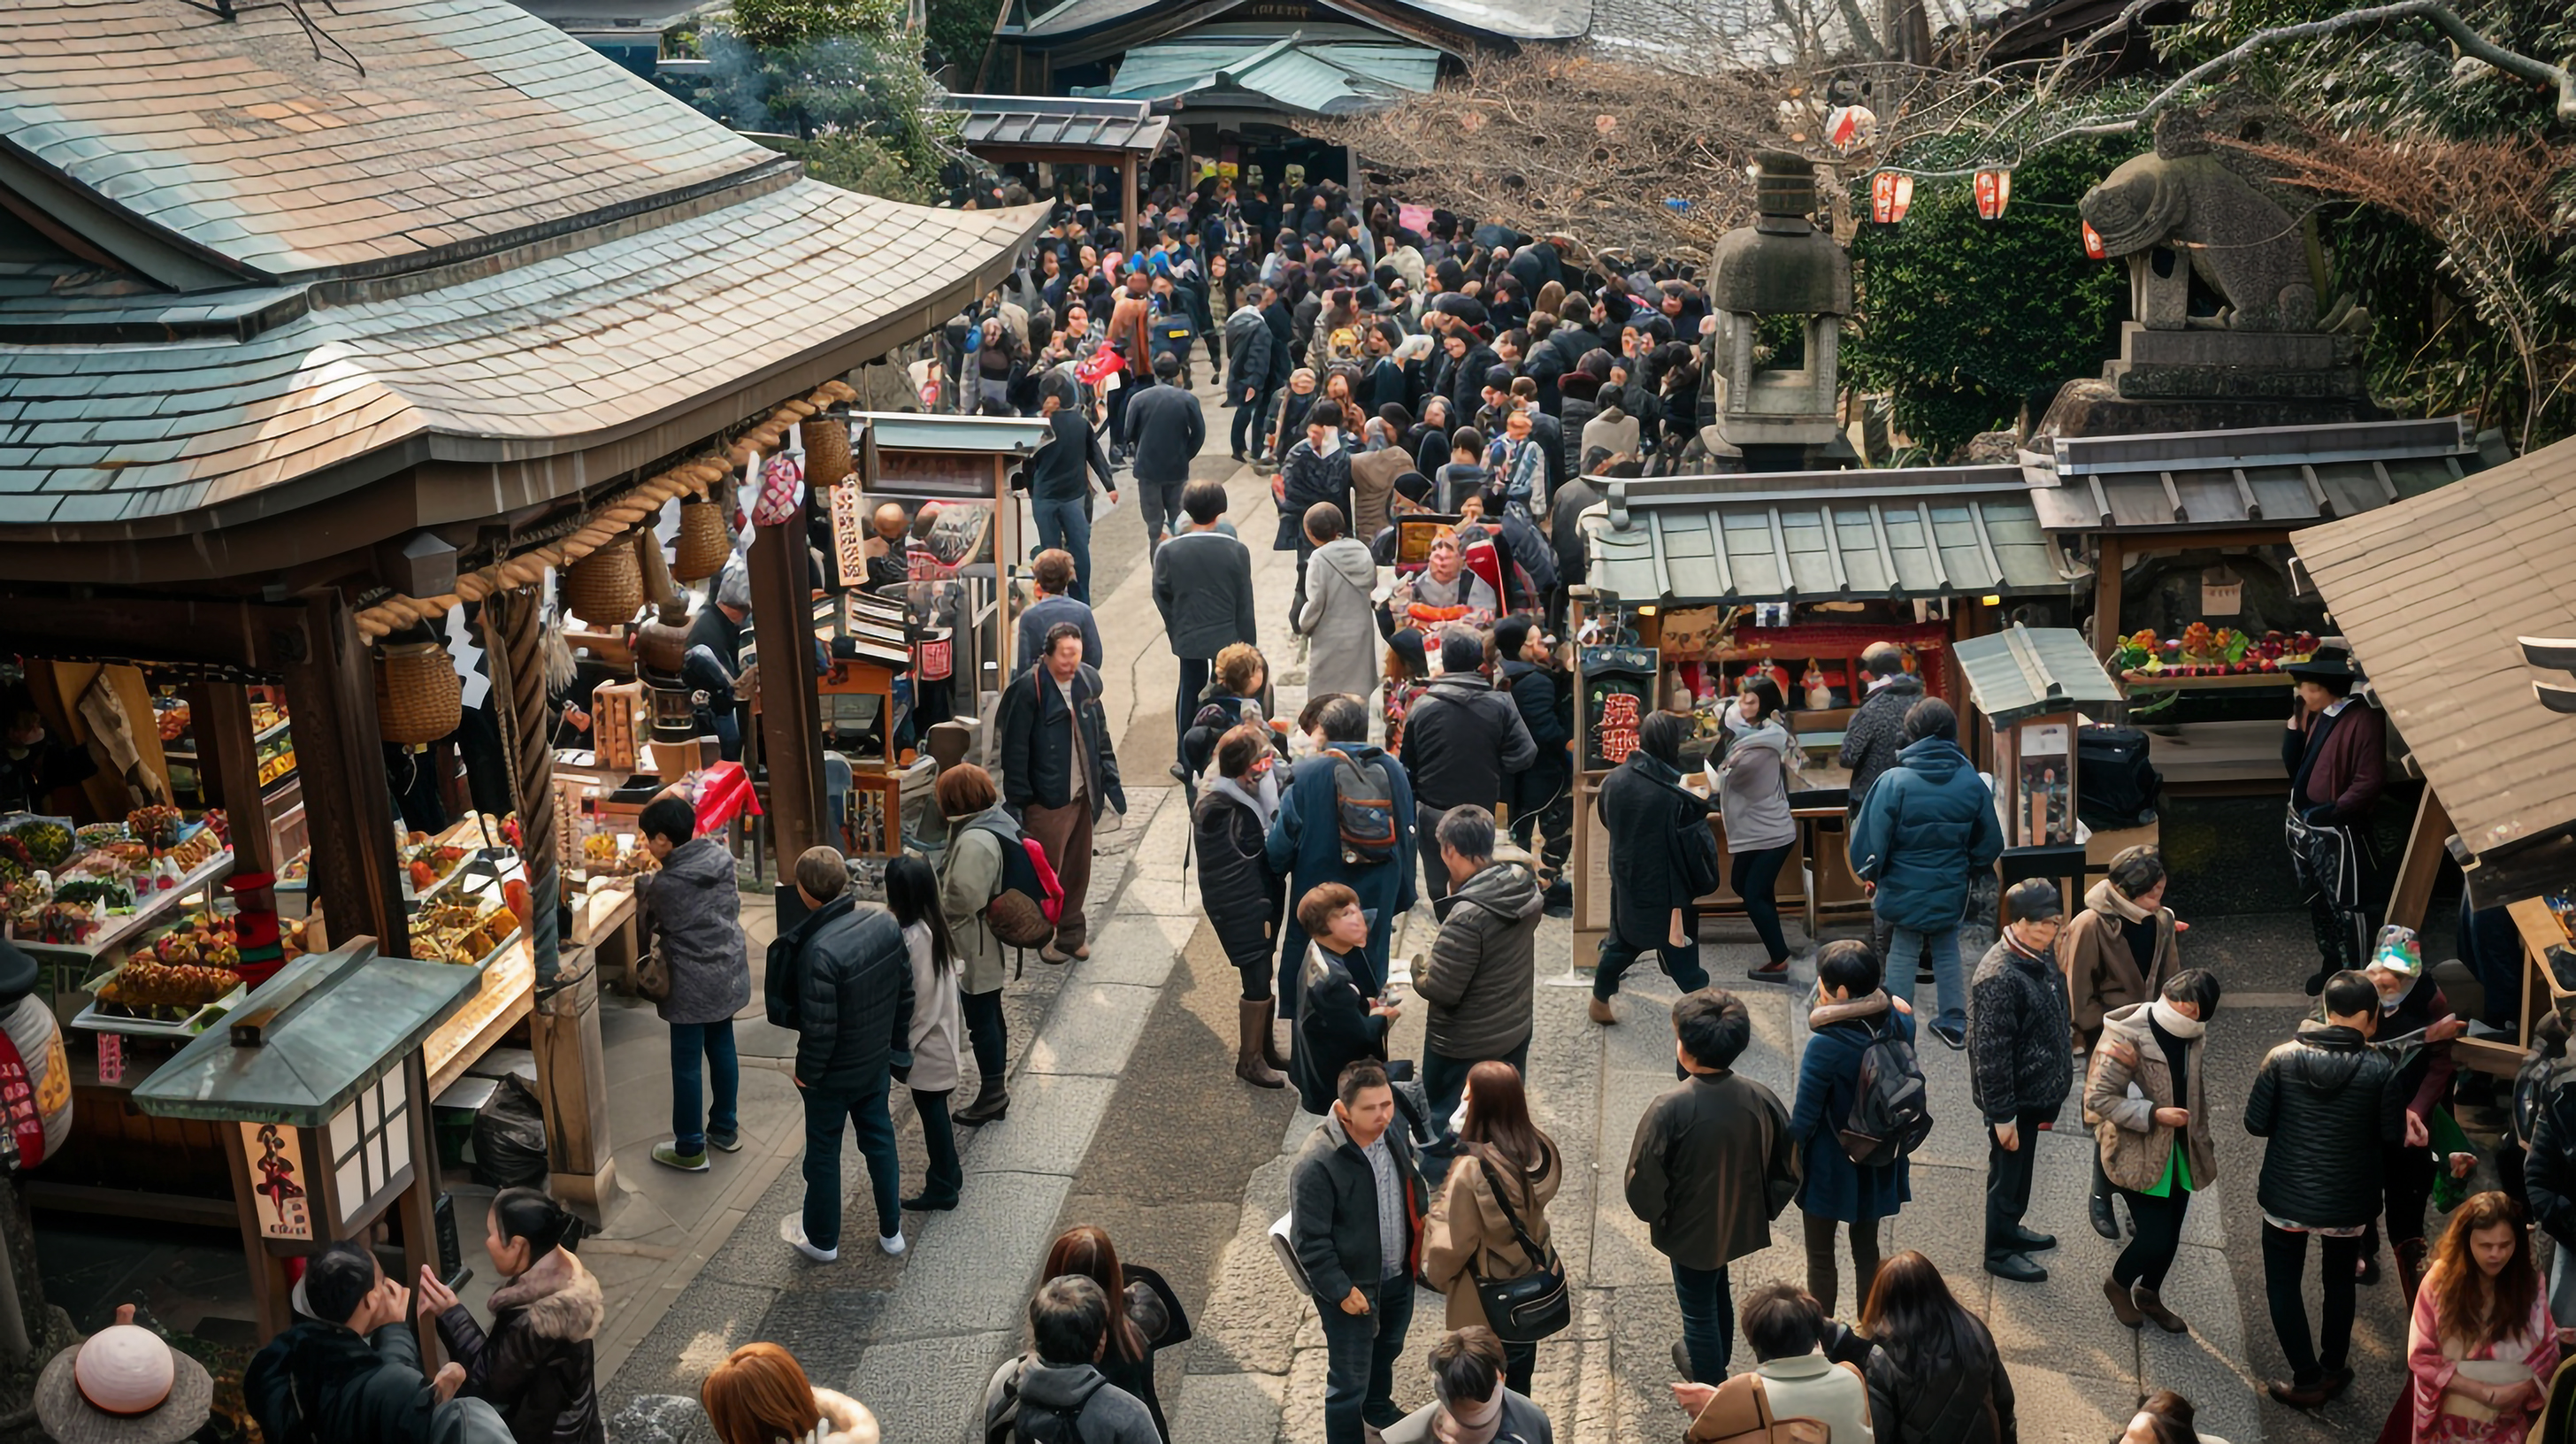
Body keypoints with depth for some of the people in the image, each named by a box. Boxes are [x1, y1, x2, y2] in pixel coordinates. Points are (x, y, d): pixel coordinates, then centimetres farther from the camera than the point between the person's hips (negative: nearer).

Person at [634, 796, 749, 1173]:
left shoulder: (665, 884, -23)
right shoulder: (721, 855, -5)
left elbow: (649, 922, -4)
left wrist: (642, 882, 12)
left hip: (692, 985, -7)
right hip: (729, 972, 7)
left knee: (687, 1064, 6)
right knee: (722, 1046, 22)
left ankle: (690, 1149, 17)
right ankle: (725, 1128, 37)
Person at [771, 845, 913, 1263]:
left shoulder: (818, 951, -34)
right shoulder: (886, 922, -14)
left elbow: (820, 1029, -27)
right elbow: (906, 994, -1)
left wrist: (806, 1072, -9)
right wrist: (895, 1045, 13)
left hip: (834, 1073, -5)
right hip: (878, 1061, 6)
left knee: (823, 1152, 16)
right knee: (879, 1138, 23)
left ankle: (822, 1239, 36)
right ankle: (891, 1229, 38)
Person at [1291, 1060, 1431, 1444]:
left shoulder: (1393, 1135, -8)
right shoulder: (1317, 1163, -31)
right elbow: (1309, 1241, -24)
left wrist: (1424, 1227, 8)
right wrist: (1341, 1290, -22)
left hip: (1398, 1276, 8)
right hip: (1352, 1287, -8)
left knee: (1387, 1350, 32)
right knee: (1349, 1382, 6)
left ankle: (1379, 1409, 59)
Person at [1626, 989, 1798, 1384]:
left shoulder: (1670, 1110, -31)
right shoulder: (1761, 1099, -17)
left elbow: (1644, 1184, -22)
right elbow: (1788, 1170, -6)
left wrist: (1655, 1214, -1)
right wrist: (1764, 1208, 10)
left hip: (1691, 1230, -5)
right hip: (1741, 1224, 5)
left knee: (1699, 1308, 19)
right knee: (1717, 1292, 31)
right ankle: (1715, 1362, 54)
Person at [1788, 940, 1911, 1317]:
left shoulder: (1824, 1046, -30)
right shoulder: (1900, 1023, -13)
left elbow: (1804, 1117, -20)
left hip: (1831, 1166, -5)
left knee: (1820, 1256, 14)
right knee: (1867, 1248, 23)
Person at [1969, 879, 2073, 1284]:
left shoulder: (2041, 957, -1)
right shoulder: (1999, 976, -30)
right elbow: (1991, 1052, -26)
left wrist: (2053, 1090, 18)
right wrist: (2002, 1114, -21)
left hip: (2035, 1092, 8)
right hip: (2012, 1098, -8)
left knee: (2022, 1168, 25)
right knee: (2006, 1172, 9)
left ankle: (2011, 1230, 44)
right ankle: (1999, 1253, 26)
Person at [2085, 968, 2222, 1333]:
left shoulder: (2192, 1037, 0)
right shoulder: (2128, 1037, -21)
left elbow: (2198, 1094, 14)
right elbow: (2098, 1098, -21)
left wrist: (2203, 1144, 11)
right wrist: (2154, 1115, -26)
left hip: (2180, 1153, 6)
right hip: (2139, 1154, -6)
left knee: (2171, 1235, 12)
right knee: (2155, 1237, -6)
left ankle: (2149, 1295, 38)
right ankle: (2118, 1284, 25)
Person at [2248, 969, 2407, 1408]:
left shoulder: (2282, 1057, -15)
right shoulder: (2380, 1070, -17)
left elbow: (2255, 1123, -10)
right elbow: (2393, 1135, -7)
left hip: (2285, 1197, -1)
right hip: (2347, 1202, 1)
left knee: (2283, 1286, 17)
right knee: (2340, 1282, 25)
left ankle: (2306, 1380, 19)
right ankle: (2332, 1369, 37)